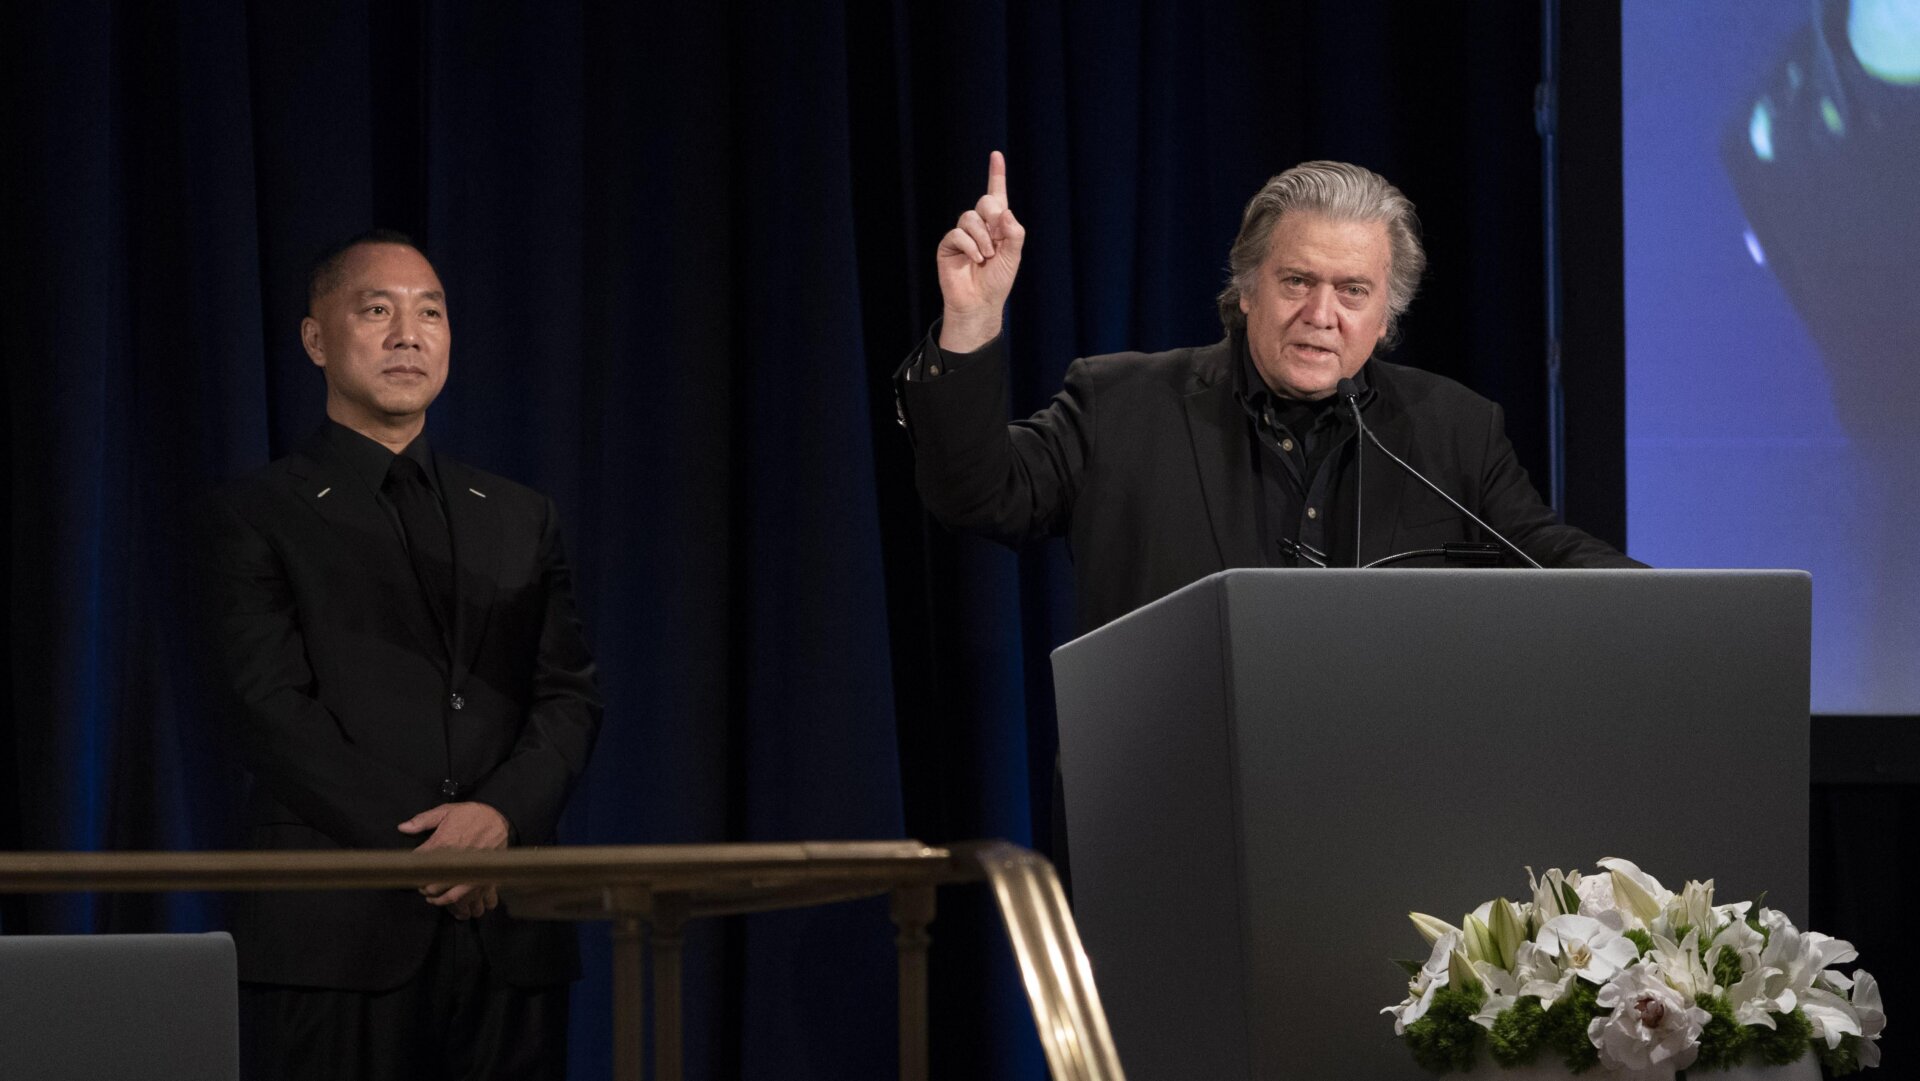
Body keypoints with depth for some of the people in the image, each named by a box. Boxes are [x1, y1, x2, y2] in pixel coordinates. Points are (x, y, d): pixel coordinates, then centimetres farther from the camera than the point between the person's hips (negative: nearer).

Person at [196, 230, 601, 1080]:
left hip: (508, 932, 3)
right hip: (337, 936, -3)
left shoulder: (520, 520, 18)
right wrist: (419, 847, -14)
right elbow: (270, 710, -6)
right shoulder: (255, 520, 5)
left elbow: (571, 697, 9)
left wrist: (500, 814, -11)